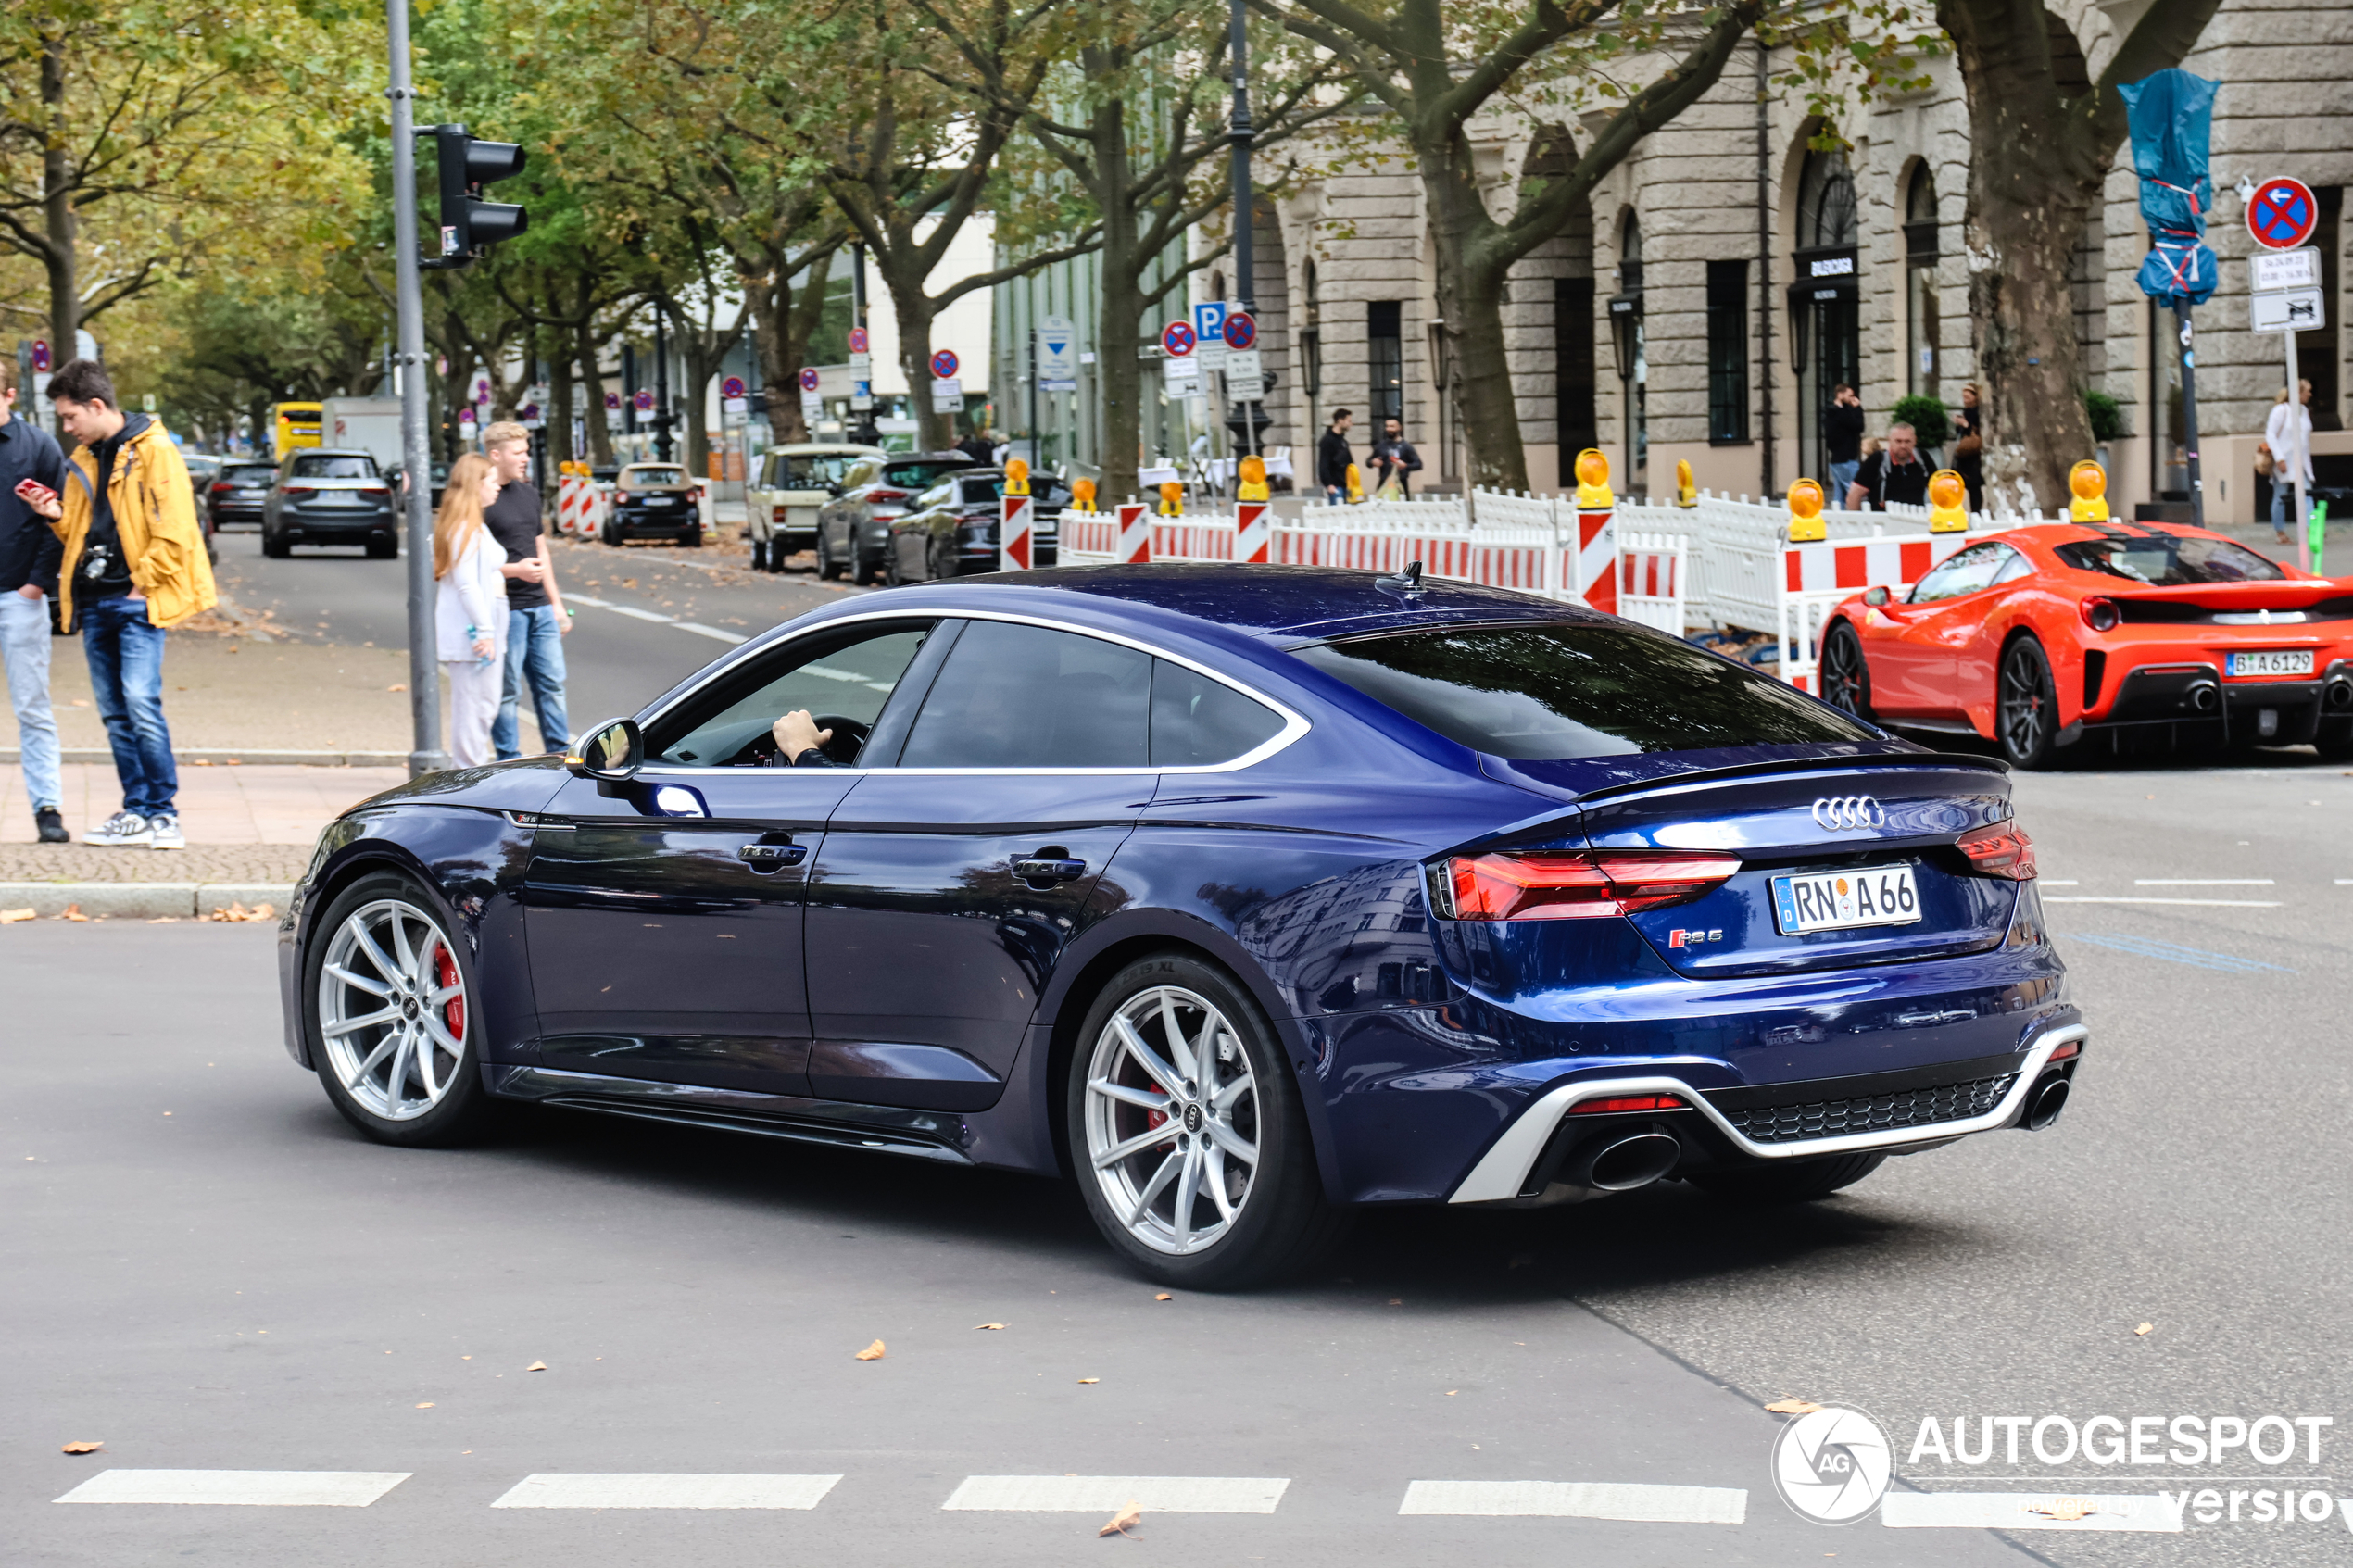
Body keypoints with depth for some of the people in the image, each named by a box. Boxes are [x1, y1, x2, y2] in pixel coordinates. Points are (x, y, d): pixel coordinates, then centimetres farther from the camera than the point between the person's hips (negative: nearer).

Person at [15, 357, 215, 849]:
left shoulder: (153, 452, -8)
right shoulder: (83, 460, 17)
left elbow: (174, 532, -13)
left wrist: (142, 584, -12)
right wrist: (58, 515, 4)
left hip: (136, 602, -8)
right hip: (94, 603, 8)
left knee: (141, 704, -14)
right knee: (114, 712, 7)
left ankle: (164, 814, -7)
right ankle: (136, 814, 13)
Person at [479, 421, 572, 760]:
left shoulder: (528, 493, 15)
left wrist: (556, 603, 20)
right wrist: (514, 569, -23)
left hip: (539, 607, 7)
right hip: (504, 609, -7)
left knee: (552, 682, 9)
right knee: (507, 690, -2)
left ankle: (559, 753, 17)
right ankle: (509, 761, 5)